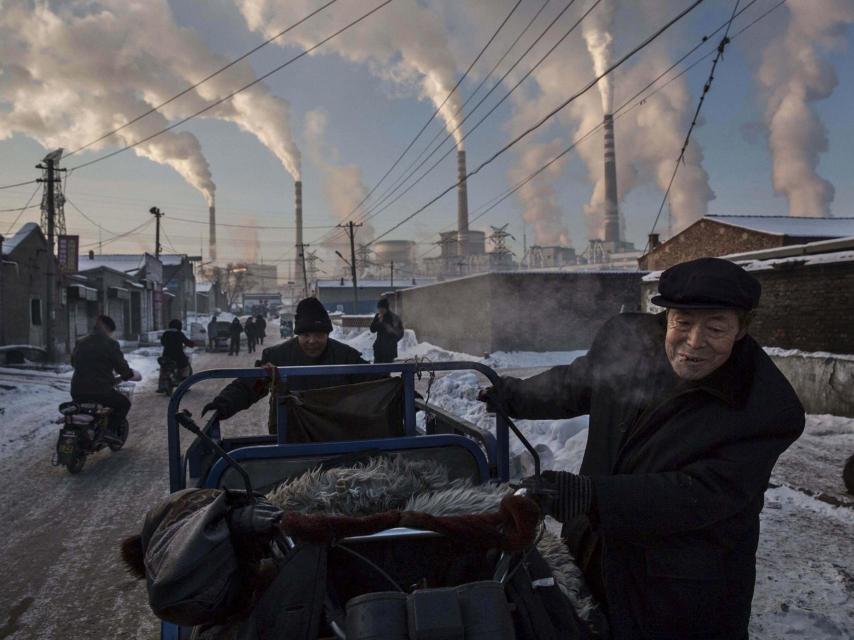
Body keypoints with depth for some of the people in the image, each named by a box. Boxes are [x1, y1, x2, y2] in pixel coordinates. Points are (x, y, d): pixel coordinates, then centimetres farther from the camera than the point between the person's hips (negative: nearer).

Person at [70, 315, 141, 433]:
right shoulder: (110, 344, -9)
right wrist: (135, 375, 14)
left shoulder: (80, 343, 10)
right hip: (101, 391, -6)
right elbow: (123, 369, -7)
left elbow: (73, 362, 26)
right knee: (124, 404, 17)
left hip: (77, 392, 6)